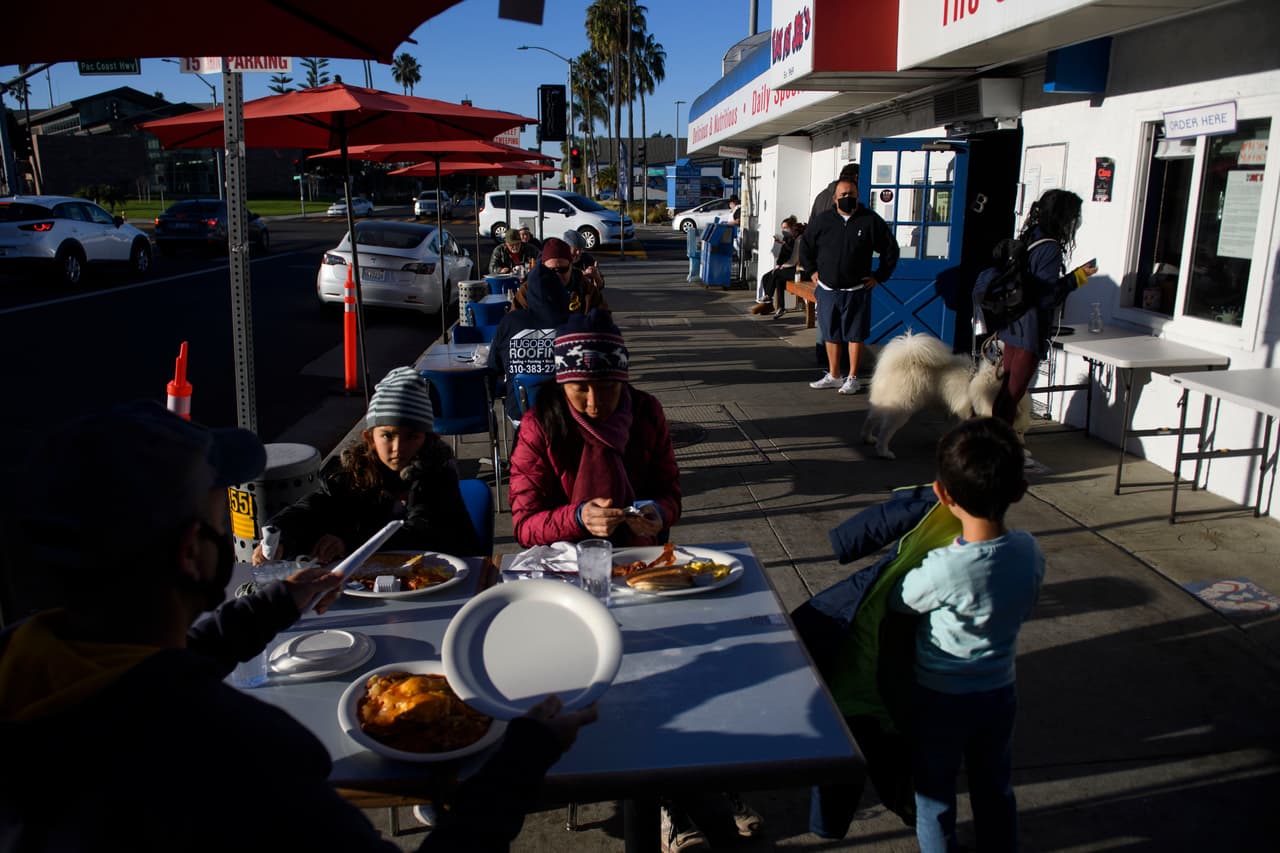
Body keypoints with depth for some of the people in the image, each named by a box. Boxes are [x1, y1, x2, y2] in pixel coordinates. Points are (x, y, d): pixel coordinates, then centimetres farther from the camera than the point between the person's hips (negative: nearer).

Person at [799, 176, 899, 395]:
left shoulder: (871, 221, -3)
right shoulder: (822, 220, 3)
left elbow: (891, 250, 5)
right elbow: (805, 246, 17)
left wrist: (879, 277, 2)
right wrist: (812, 271, 10)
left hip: (856, 291, -3)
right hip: (827, 289, 3)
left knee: (855, 335, 2)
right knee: (831, 334, 10)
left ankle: (852, 378, 11)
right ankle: (833, 376, 21)